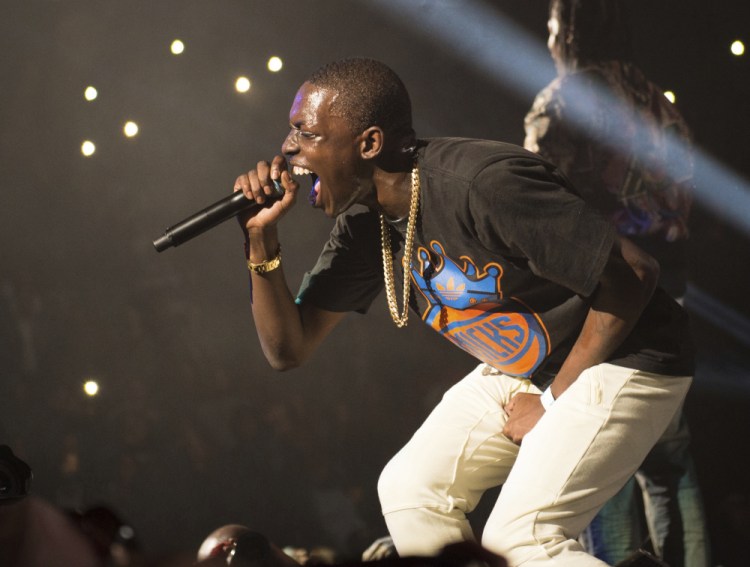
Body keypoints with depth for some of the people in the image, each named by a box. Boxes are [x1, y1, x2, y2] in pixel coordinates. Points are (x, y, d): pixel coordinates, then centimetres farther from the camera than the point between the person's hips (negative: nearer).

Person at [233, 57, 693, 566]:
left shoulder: (484, 184, -30)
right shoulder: (365, 223, -3)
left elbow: (633, 276, -28)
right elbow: (288, 348, 2)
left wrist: (554, 402, -18)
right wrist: (263, 238, -14)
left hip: (626, 358, -9)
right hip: (523, 368, 9)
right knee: (409, 489, 6)